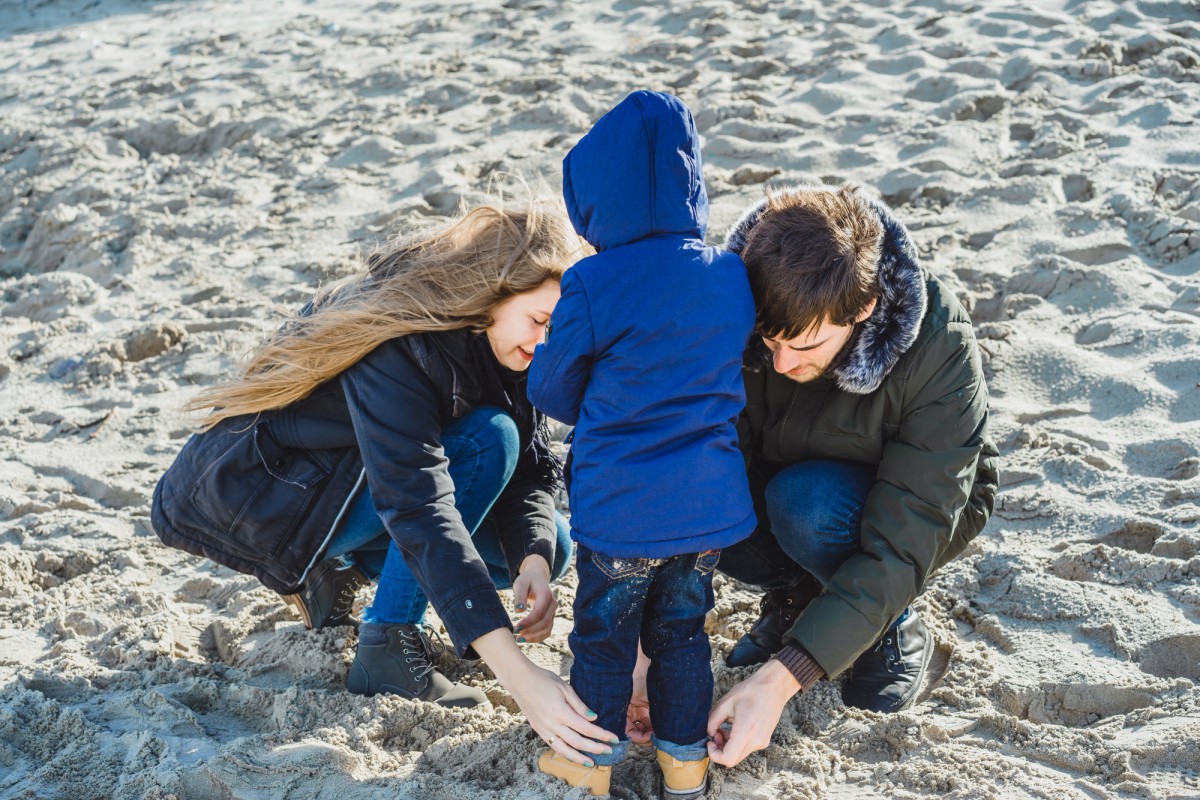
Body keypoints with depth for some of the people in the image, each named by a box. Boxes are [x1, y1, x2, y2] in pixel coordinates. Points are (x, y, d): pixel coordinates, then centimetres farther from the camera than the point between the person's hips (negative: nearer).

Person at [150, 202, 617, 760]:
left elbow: (529, 469, -8)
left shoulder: (497, 343, -10)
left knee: (547, 546, -4)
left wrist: (532, 564, -30)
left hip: (356, 477, 8)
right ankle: (385, 650, -21)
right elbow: (418, 510, -42)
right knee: (485, 441, -27)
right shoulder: (398, 343, -34)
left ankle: (338, 565, 4)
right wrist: (515, 672, -48)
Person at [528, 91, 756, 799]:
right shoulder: (734, 276, -2)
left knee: (604, 638, 15)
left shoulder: (593, 287, -17)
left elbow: (553, 393, -4)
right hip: (712, 503, 5)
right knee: (682, 632, 21)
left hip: (621, 510, -4)